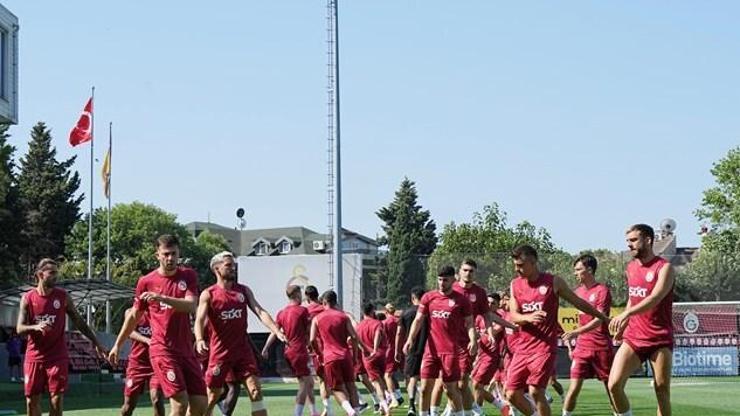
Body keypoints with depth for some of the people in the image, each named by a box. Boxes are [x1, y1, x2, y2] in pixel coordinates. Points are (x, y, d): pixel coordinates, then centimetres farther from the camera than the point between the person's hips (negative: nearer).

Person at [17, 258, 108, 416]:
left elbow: (78, 321, 7)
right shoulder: (28, 298, -2)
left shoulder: (63, 296, 0)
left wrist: (96, 342, 4)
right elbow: (19, 328, -6)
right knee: (32, 399, 4)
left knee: (57, 398, -5)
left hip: (57, 356, 0)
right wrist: (35, 327, -28)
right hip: (34, 356, 0)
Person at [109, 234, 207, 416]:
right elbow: (134, 316, 13)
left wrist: (162, 298, -26)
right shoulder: (146, 282, 1)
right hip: (162, 350, -3)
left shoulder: (188, 275, 4)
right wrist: (118, 344, 18)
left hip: (187, 350, 3)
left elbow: (191, 306, -13)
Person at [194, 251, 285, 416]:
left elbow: (260, 312, -2)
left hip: (243, 348, 3)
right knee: (212, 395, 4)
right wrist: (199, 339, -37)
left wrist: (277, 332, -18)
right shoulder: (208, 294, -4)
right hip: (220, 351, -3)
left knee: (255, 390, -5)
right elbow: (200, 320, -16)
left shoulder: (244, 290, 6)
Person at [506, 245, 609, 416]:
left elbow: (578, 302, 7)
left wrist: (605, 318, 11)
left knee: (535, 391, -15)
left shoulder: (553, 282, -2)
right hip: (522, 347, 5)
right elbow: (513, 315, 1)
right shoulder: (515, 284, 8)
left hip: (545, 346, -5)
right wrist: (528, 318, -21)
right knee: (512, 394, 1)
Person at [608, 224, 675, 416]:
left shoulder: (664, 268, -10)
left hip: (660, 340, -5)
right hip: (633, 337, 5)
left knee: (662, 392, 1)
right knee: (614, 384, -11)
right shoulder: (631, 267, 11)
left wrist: (626, 314, -39)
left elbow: (655, 298, -26)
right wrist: (623, 324, 15)